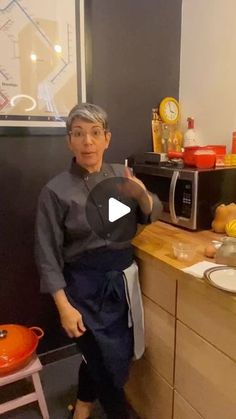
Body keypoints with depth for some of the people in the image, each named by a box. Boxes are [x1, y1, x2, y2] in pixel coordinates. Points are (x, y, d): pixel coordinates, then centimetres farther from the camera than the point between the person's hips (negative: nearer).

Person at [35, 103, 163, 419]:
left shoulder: (121, 176, -1)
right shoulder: (56, 190, -14)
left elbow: (150, 215, 6)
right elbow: (47, 254, -10)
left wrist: (142, 195, -16)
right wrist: (64, 306, -12)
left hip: (123, 278, 5)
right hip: (85, 286, -4)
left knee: (121, 354, 19)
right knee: (109, 362, 7)